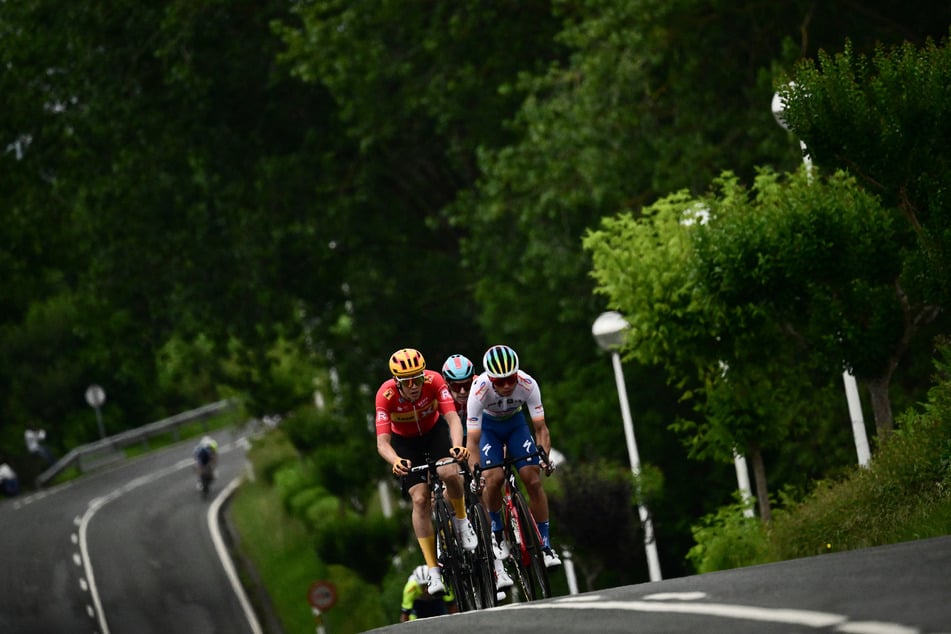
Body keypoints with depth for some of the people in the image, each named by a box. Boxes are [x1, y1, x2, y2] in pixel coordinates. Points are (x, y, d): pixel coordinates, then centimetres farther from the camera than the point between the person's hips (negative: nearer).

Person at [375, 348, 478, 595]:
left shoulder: (434, 381, -31)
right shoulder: (386, 395, -32)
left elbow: (453, 418, -37)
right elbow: (382, 442, -35)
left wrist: (457, 446, -57)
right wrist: (396, 462, -57)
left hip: (435, 430, 0)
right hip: (405, 441, 0)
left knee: (449, 473, -31)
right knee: (420, 499, -15)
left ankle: (462, 520, 0)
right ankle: (433, 570, -10)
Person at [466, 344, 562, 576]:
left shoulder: (528, 384, -32)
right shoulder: (479, 391, -36)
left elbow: (540, 427, -25)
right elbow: (473, 440, -34)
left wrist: (545, 457, -41)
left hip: (516, 422, 1)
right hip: (488, 426, -1)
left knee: (534, 480, -12)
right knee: (493, 478, -24)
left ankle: (545, 546, -4)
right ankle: (497, 532, 2)